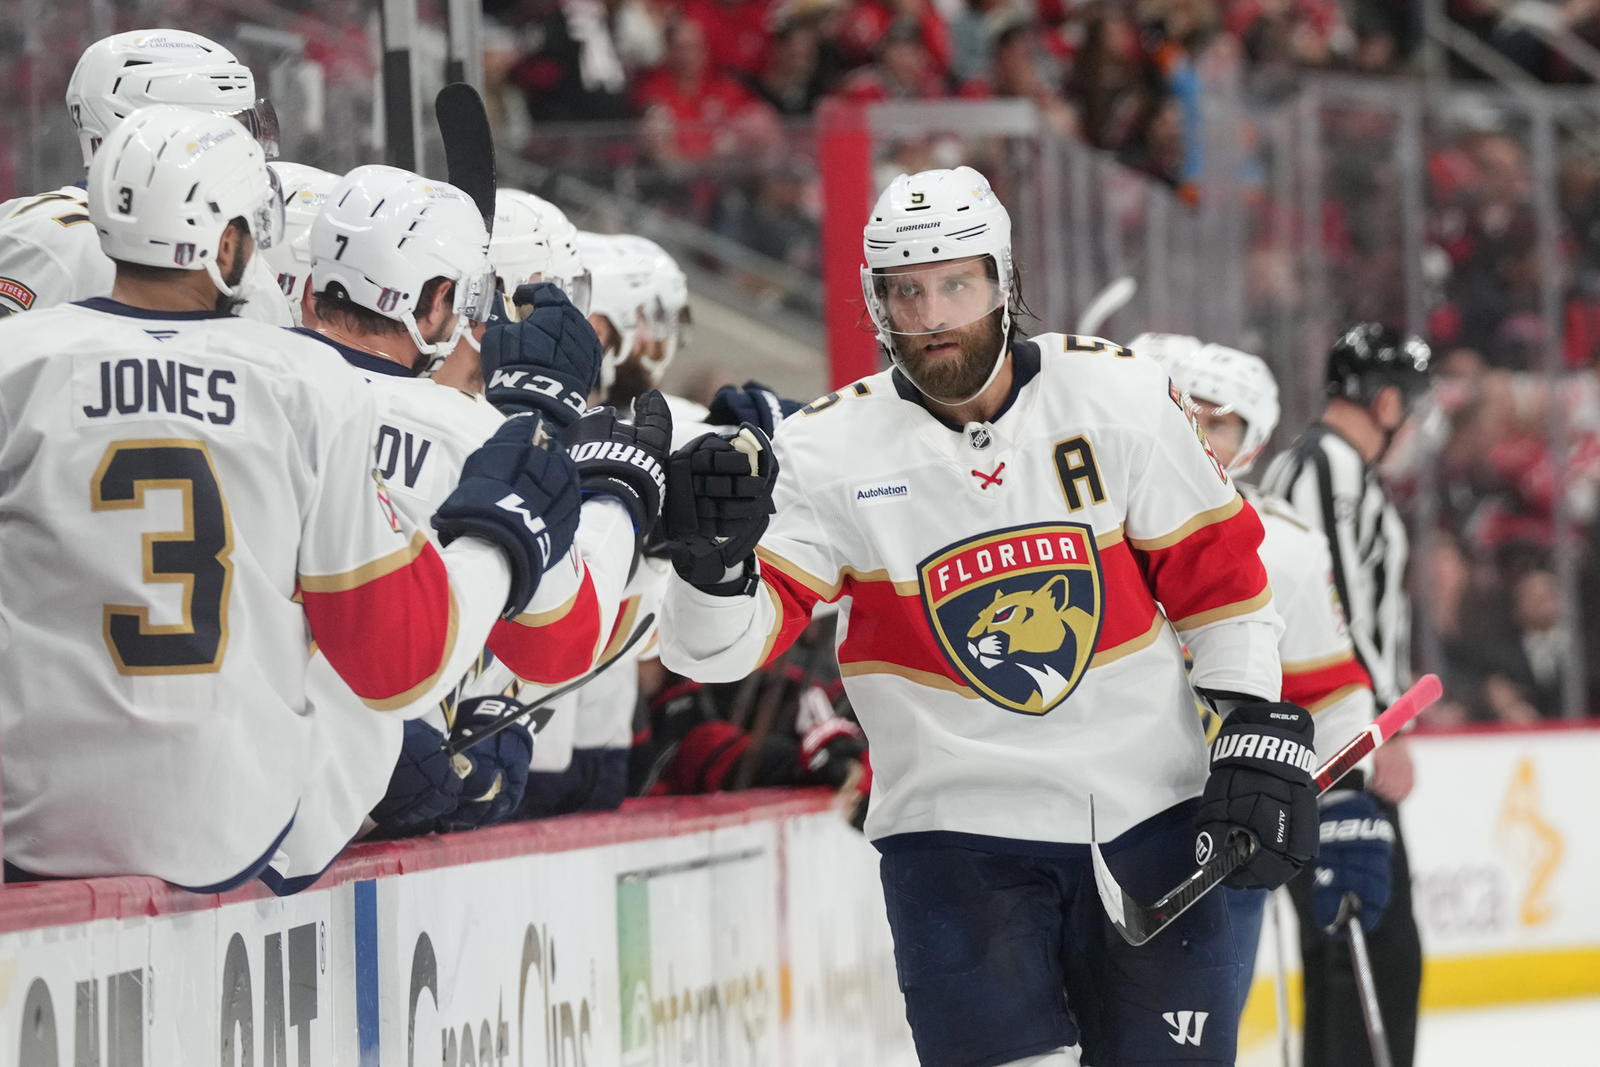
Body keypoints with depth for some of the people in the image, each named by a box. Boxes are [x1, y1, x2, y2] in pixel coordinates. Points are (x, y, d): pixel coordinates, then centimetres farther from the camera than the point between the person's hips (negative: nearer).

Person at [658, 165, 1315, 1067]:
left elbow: (1216, 568, 5)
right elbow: (719, 646, -14)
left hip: (1150, 814, 2)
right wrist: (714, 556, -35)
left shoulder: (1120, 396, -3)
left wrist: (1259, 727, 0)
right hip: (957, 831, -2)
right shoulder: (830, 450, -8)